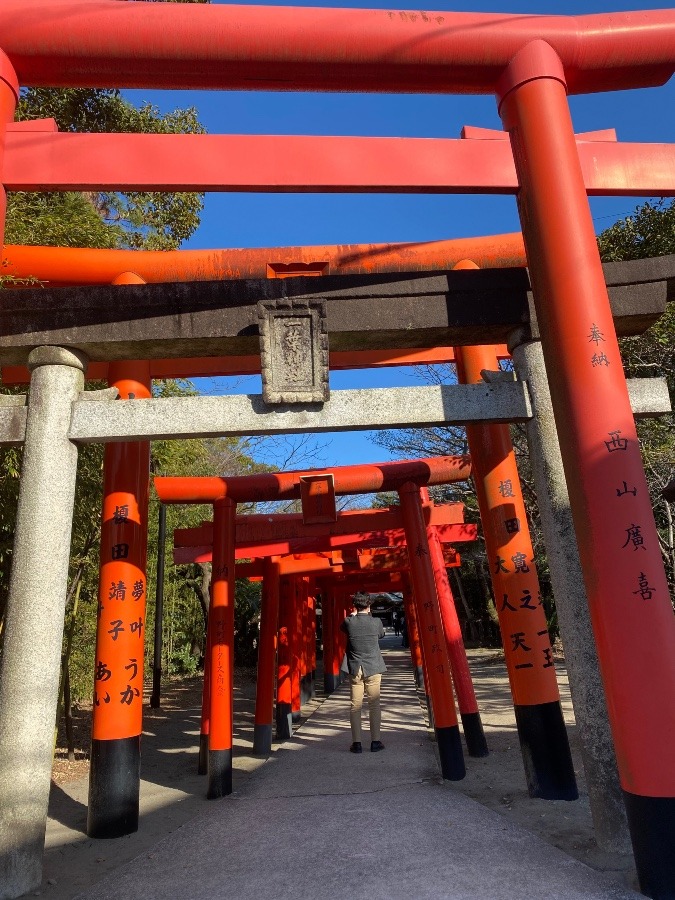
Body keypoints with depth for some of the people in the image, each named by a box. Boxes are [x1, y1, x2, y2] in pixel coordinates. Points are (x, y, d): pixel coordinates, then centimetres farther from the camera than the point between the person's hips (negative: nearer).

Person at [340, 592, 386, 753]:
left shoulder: (349, 622, -7)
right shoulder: (376, 622, -8)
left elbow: (342, 628, 17)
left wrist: (353, 616, 23)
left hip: (355, 669, 1)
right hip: (373, 669, 0)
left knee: (355, 706, 6)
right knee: (374, 705, 8)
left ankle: (356, 743, 7)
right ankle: (375, 741, 11)